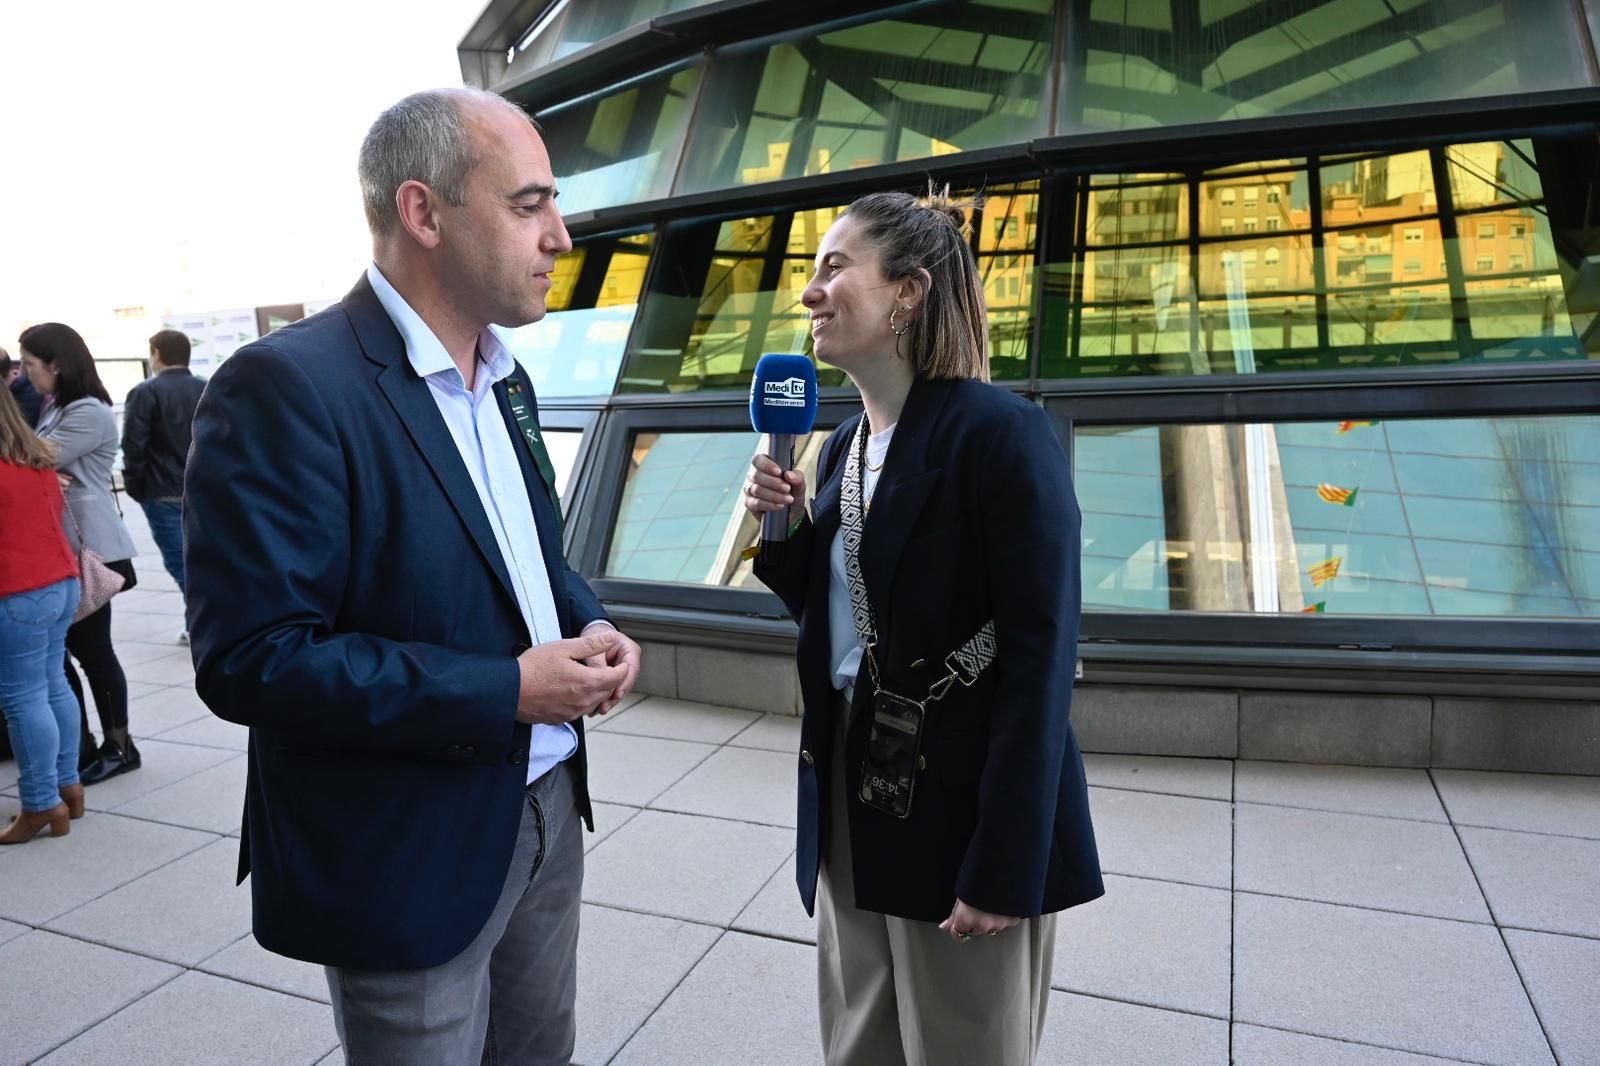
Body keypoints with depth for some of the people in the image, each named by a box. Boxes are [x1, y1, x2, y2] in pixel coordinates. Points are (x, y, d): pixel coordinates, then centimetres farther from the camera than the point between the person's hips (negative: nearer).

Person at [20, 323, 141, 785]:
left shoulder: (89, 413, -14)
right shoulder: (55, 408, 16)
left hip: (90, 548, -9)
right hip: (62, 545, 9)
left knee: (91, 648, 0)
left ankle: (119, 747, 14)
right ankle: (79, 740, 21)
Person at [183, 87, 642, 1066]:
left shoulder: (506, 378, 7)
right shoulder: (287, 388, -19)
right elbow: (249, 657, -22)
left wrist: (589, 624, -4)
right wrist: (502, 692, -23)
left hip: (546, 807, 8)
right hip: (406, 856, -7)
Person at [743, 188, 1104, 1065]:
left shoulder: (1001, 434, -16)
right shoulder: (844, 445, 8)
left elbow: (1039, 656, -19)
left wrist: (1006, 867, -19)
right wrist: (783, 531, -3)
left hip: (964, 812, -7)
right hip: (852, 796, 7)